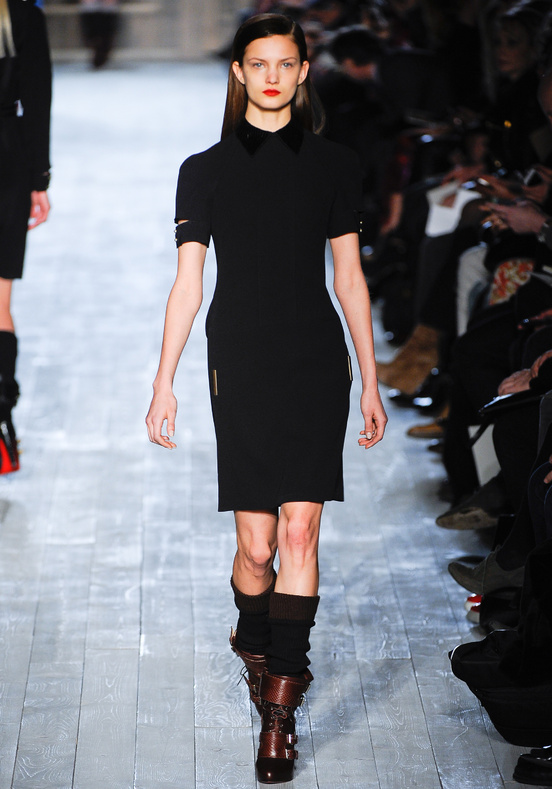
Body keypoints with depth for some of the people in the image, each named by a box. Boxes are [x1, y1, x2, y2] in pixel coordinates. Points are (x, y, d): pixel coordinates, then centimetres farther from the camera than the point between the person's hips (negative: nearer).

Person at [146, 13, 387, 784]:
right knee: (256, 543, -1)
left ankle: (280, 706, -3)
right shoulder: (206, 169, 5)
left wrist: (371, 382, 10)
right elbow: (187, 285, 5)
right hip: (241, 365, 0)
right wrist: (163, 383, 1)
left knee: (300, 527, -9)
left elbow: (350, 277, 10)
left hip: (316, 361, 1)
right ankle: (255, 642, 31)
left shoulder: (334, 164, 7)